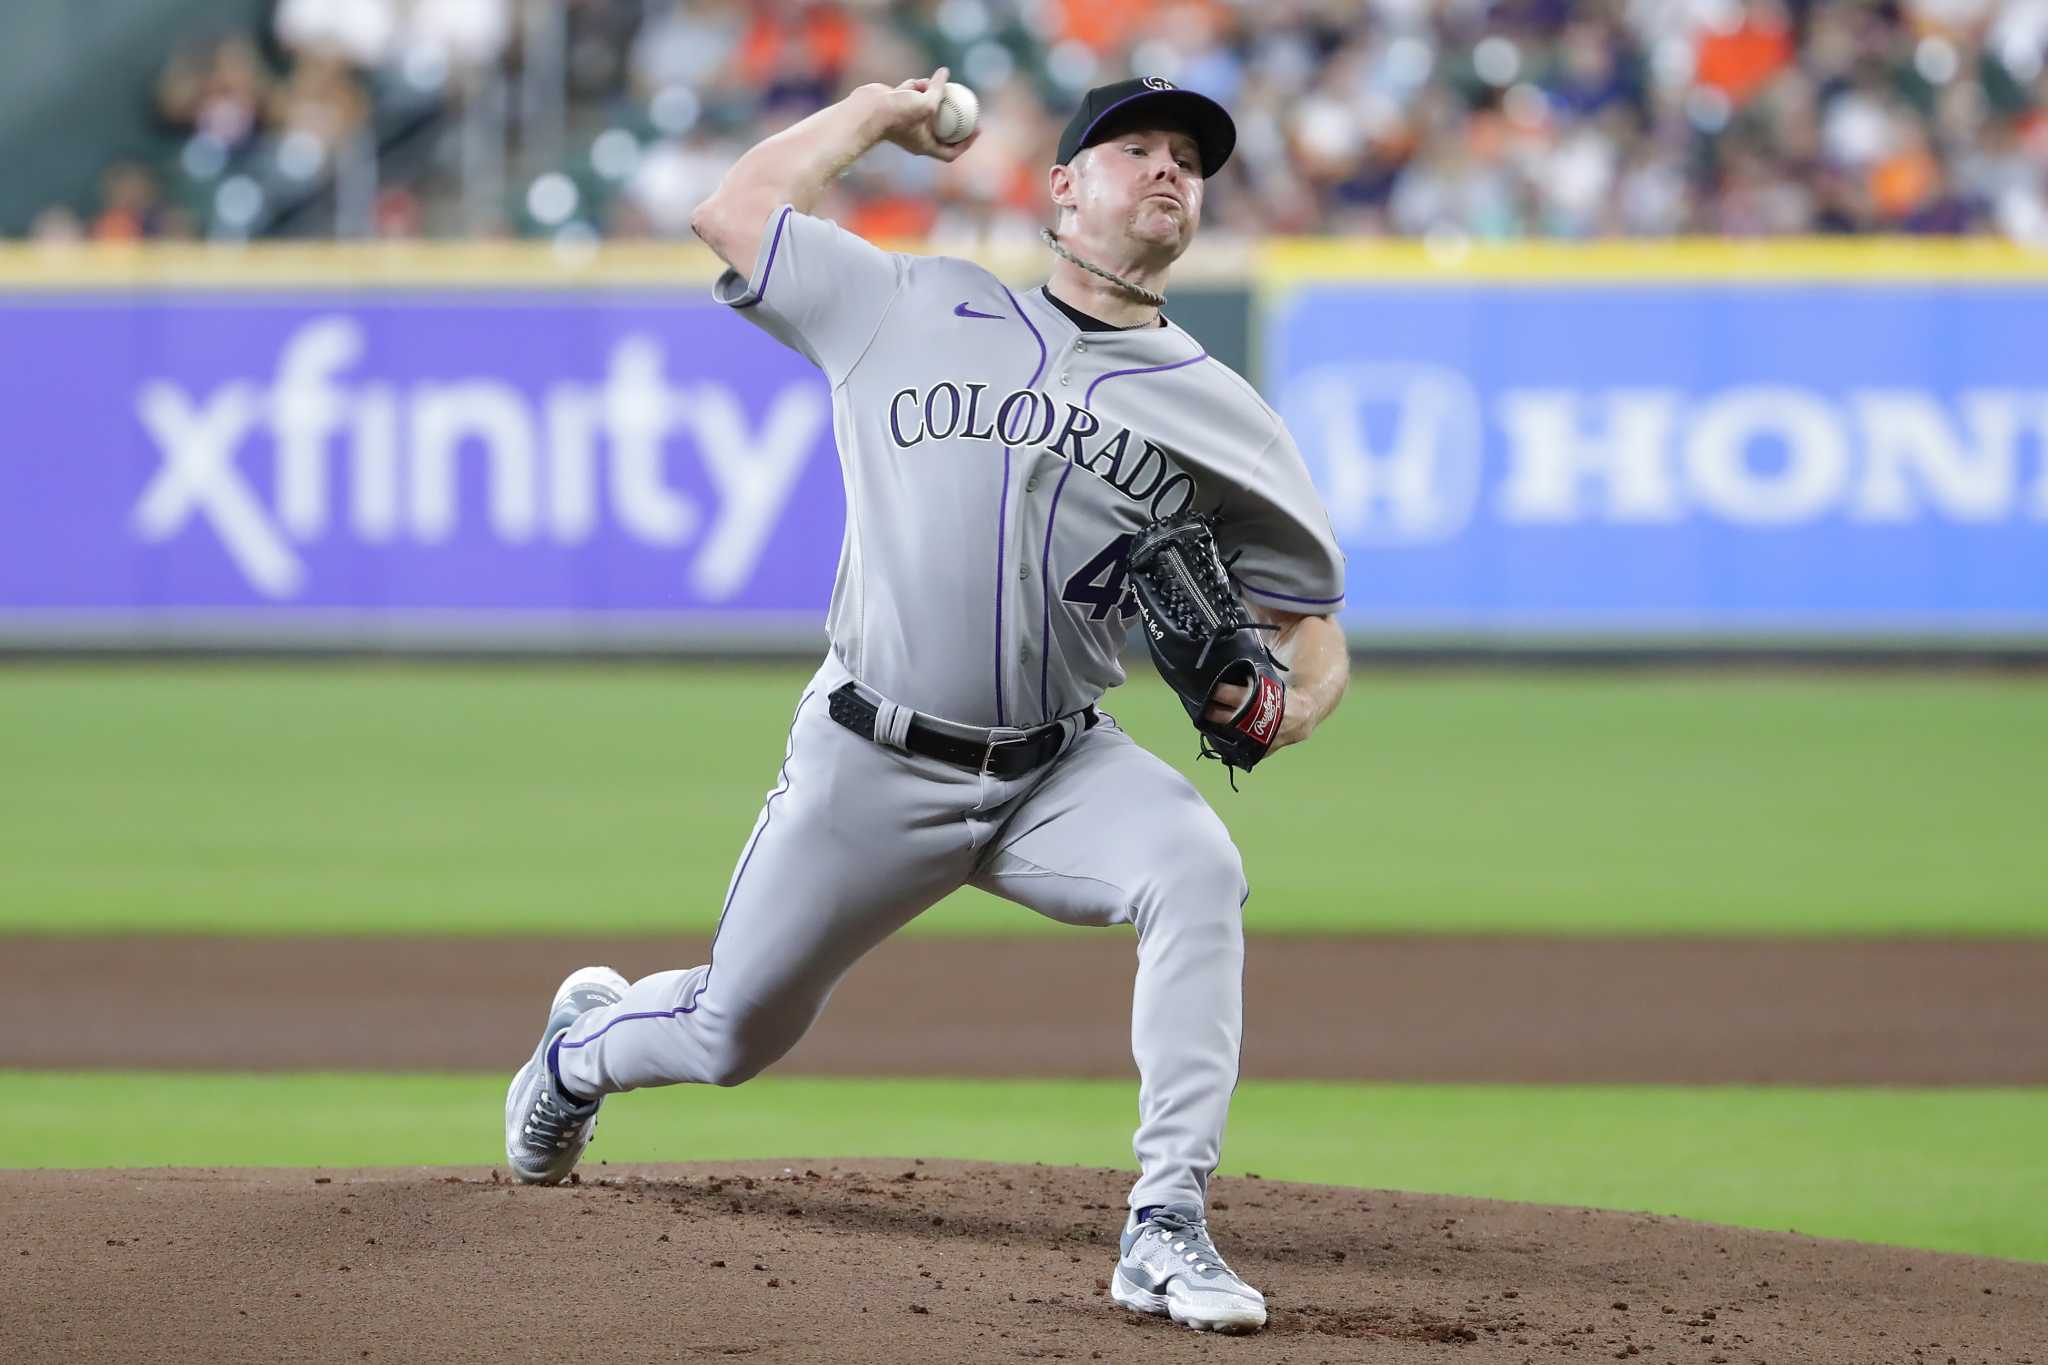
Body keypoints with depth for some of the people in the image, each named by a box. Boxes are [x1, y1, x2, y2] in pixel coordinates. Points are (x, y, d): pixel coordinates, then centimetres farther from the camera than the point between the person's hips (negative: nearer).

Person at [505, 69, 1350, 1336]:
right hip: (870, 765, 0)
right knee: (732, 1039, 9)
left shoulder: (1222, 416, 5)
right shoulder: (918, 308, 5)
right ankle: (586, 1040, 47)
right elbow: (733, 210, 11)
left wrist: (1286, 704, -17)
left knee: (1197, 869, -32)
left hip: (1061, 770, 1)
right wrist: (881, 110, 18)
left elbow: (1313, 626, 5)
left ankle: (1168, 1229, -33)